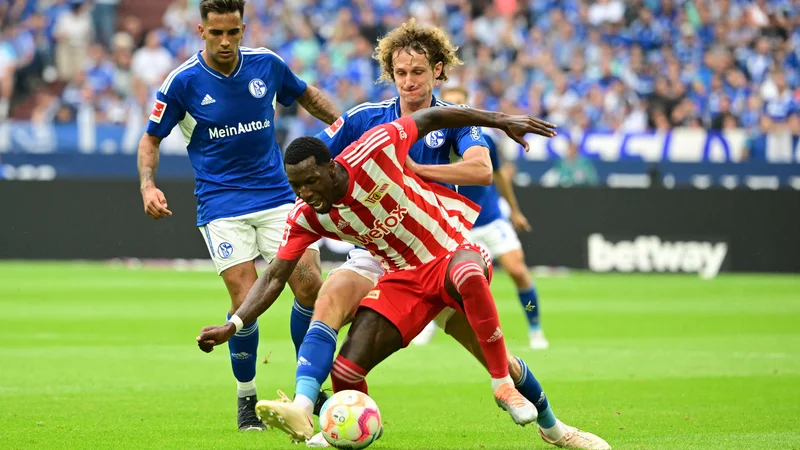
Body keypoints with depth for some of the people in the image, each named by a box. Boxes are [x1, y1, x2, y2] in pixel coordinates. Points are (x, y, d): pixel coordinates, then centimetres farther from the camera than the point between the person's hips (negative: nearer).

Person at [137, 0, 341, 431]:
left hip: (276, 196, 3)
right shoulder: (182, 82, -9)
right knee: (246, 300, -14)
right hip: (221, 206, -3)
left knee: (310, 285, -10)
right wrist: (148, 185, -13)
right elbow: (151, 139, 3)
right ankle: (246, 397, 8)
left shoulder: (267, 64, -2)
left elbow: (306, 95, 19)